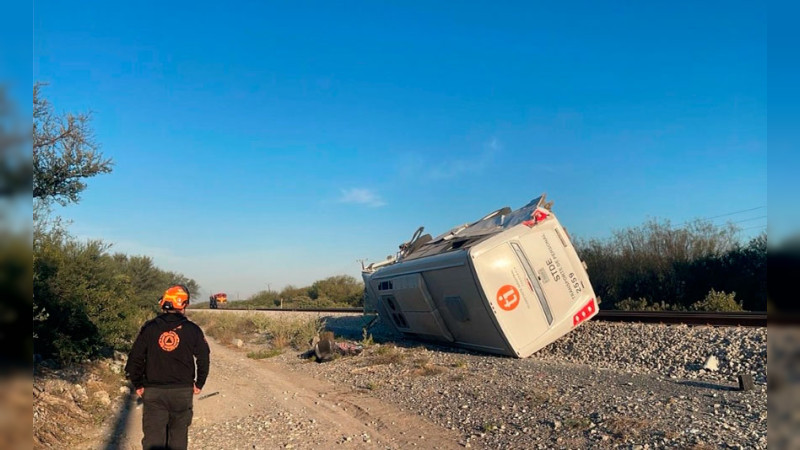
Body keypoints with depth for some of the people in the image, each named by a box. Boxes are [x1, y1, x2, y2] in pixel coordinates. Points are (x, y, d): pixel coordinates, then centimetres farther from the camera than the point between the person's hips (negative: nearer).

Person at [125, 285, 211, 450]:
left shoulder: (149, 327, -2)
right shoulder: (192, 329, -4)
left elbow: (135, 358, -1)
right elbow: (204, 358, 0)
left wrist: (138, 385, 11)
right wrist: (199, 384, 13)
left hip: (153, 392, 0)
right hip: (183, 391, 0)